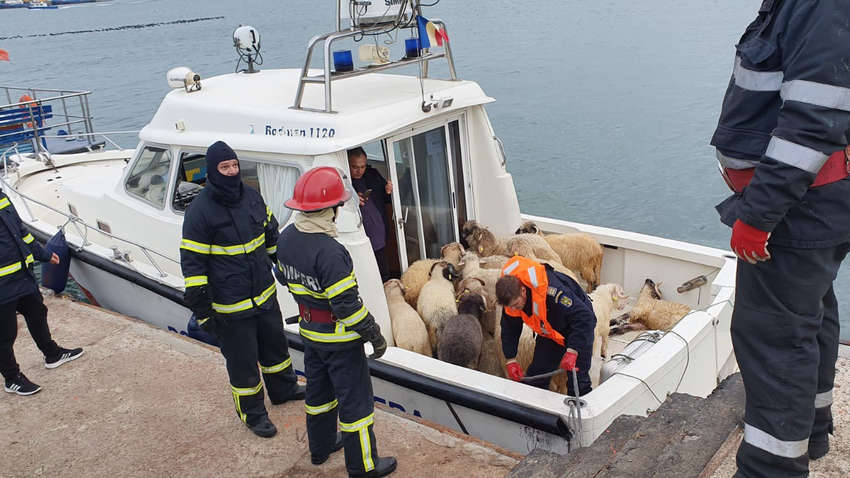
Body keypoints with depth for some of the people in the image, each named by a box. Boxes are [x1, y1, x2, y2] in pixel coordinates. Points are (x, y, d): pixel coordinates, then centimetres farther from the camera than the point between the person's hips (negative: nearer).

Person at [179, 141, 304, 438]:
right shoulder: (200, 212, -18)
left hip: (265, 294, 7)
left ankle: (284, 389, 49)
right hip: (230, 308, -6)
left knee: (275, 345, 24)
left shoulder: (251, 196, 1)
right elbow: (193, 265, -16)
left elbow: (271, 234, 18)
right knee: (243, 361, 9)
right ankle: (252, 413, 29)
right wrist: (202, 311, -15)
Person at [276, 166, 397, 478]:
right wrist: (374, 334, -16)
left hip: (309, 331, 8)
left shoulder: (286, 238, -5)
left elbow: (285, 277, 12)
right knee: (355, 399, 7)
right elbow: (347, 303, -28)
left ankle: (321, 446, 44)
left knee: (318, 390, 25)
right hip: (339, 337, -8)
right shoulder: (328, 251, -32)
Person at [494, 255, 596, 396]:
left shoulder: (551, 290, -41)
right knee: (535, 375, 1)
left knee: (578, 383, -7)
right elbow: (509, 329, -2)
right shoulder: (510, 295, -19)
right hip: (549, 332, 6)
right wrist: (511, 360, -5)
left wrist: (572, 352, -43)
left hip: (579, 327, -6)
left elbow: (584, 317, -38)